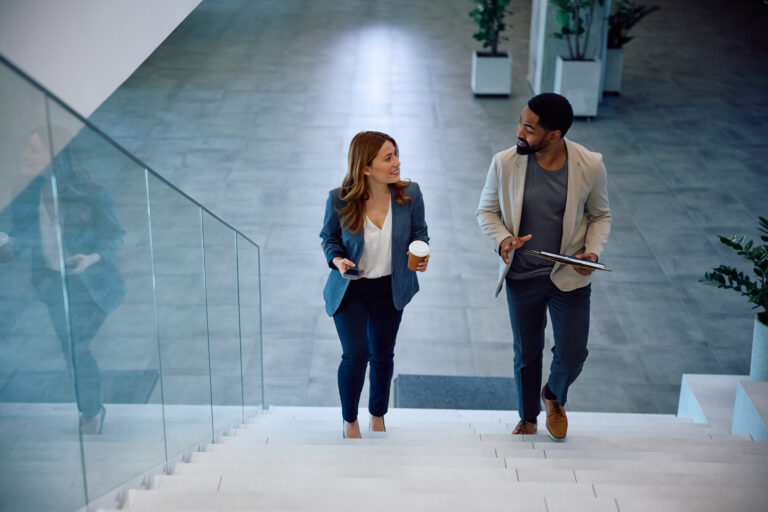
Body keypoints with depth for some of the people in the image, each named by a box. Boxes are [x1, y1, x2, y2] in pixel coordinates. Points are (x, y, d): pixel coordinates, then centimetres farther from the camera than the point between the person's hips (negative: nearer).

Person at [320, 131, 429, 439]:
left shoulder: (409, 194, -14)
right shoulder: (339, 200, -20)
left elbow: (419, 231, 1)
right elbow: (328, 237, -4)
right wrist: (337, 260, -24)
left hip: (390, 289, 3)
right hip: (350, 289, -3)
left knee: (383, 356, 17)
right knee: (355, 355, -10)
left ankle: (378, 416, 43)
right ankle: (349, 420, 18)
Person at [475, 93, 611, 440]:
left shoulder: (590, 165, -15)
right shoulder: (505, 163, -14)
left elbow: (600, 216, 1)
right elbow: (486, 210, 0)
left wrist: (592, 251, -16)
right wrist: (502, 239, -20)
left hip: (570, 278, -1)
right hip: (522, 276, 1)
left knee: (572, 356, 3)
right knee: (526, 355, 15)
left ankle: (554, 397, 40)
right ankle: (528, 418, 41)